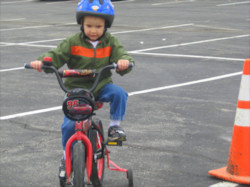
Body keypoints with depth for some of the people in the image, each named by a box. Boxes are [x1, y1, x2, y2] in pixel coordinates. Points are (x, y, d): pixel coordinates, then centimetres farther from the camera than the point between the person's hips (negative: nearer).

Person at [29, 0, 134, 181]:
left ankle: (115, 126, -8)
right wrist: (41, 61, -31)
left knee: (119, 93, -30)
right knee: (69, 125, -13)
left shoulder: (110, 42, 0)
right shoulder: (73, 42, -4)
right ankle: (67, 156, 12)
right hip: (77, 88, -1)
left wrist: (124, 61, -36)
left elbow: (121, 54, -11)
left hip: (102, 86, 1)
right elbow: (57, 55, -10)